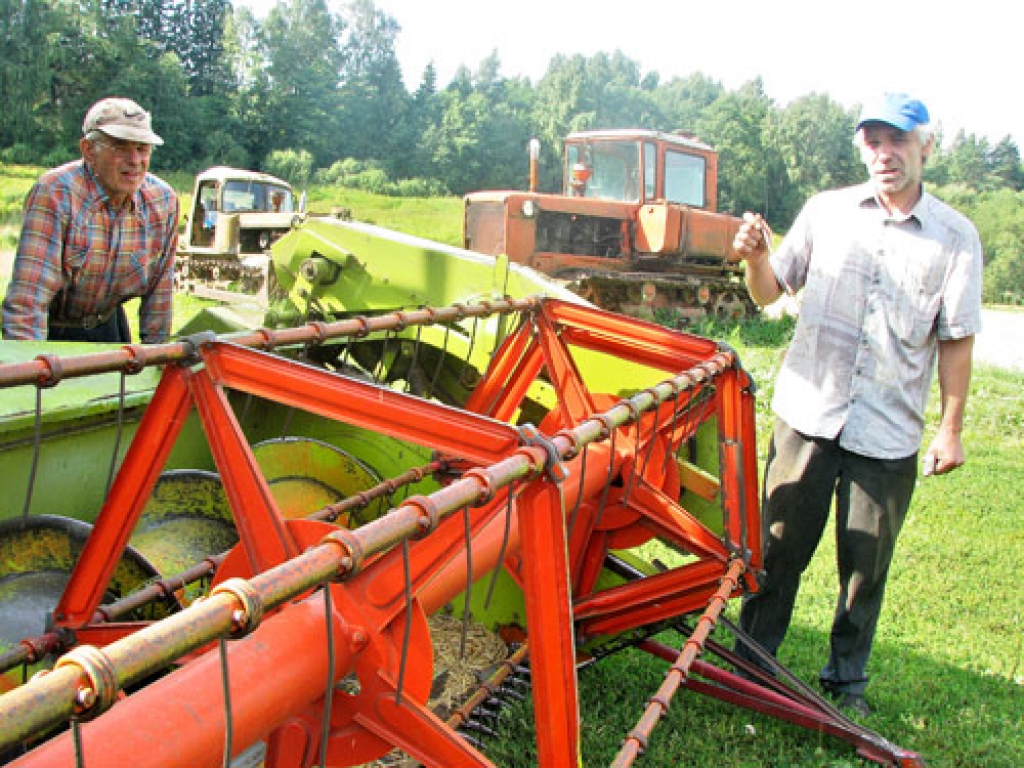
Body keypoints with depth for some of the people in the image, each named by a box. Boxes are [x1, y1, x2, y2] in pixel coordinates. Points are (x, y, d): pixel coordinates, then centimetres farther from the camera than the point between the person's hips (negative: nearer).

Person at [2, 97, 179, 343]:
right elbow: (27, 300, -31)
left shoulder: (163, 201, -10)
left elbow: (160, 286, -1)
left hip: (108, 322, 5)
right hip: (50, 330, -4)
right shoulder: (54, 193, -25)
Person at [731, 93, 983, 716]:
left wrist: (951, 428, 0)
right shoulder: (827, 211, 5)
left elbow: (956, 340, 3)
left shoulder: (955, 237, 2)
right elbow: (771, 291, 8)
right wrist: (757, 255, -13)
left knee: (867, 564, 9)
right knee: (781, 547, 9)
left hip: (890, 432, 0)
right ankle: (752, 661, 26)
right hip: (808, 412, 1)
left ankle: (848, 679, 29)